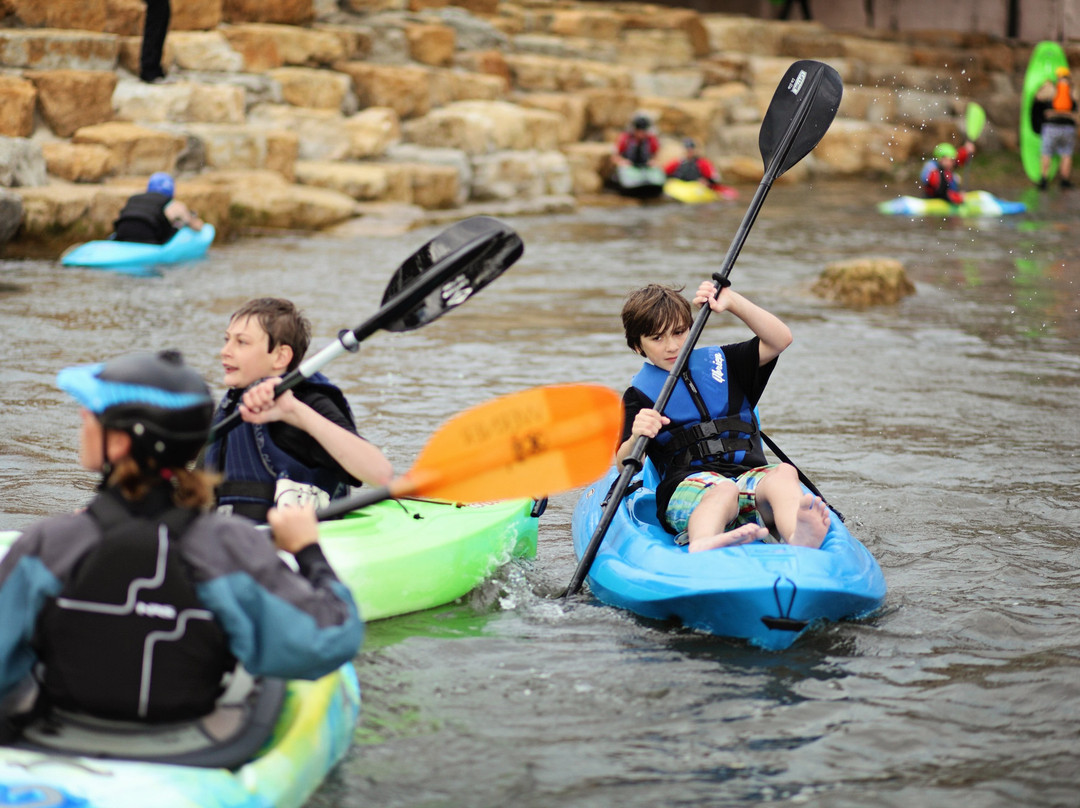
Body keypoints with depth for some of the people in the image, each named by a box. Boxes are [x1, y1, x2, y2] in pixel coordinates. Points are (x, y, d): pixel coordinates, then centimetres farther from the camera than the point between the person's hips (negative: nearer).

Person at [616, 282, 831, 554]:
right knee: (722, 491, -40)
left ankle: (800, 541, -67)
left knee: (784, 473, -32)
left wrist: (732, 301, 7)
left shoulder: (719, 362, 26)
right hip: (687, 487, -4)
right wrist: (636, 437, -25)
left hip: (749, 476, 4)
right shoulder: (641, 393, 13)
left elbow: (780, 339, 15)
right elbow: (625, 466, 0)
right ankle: (702, 549, -78)